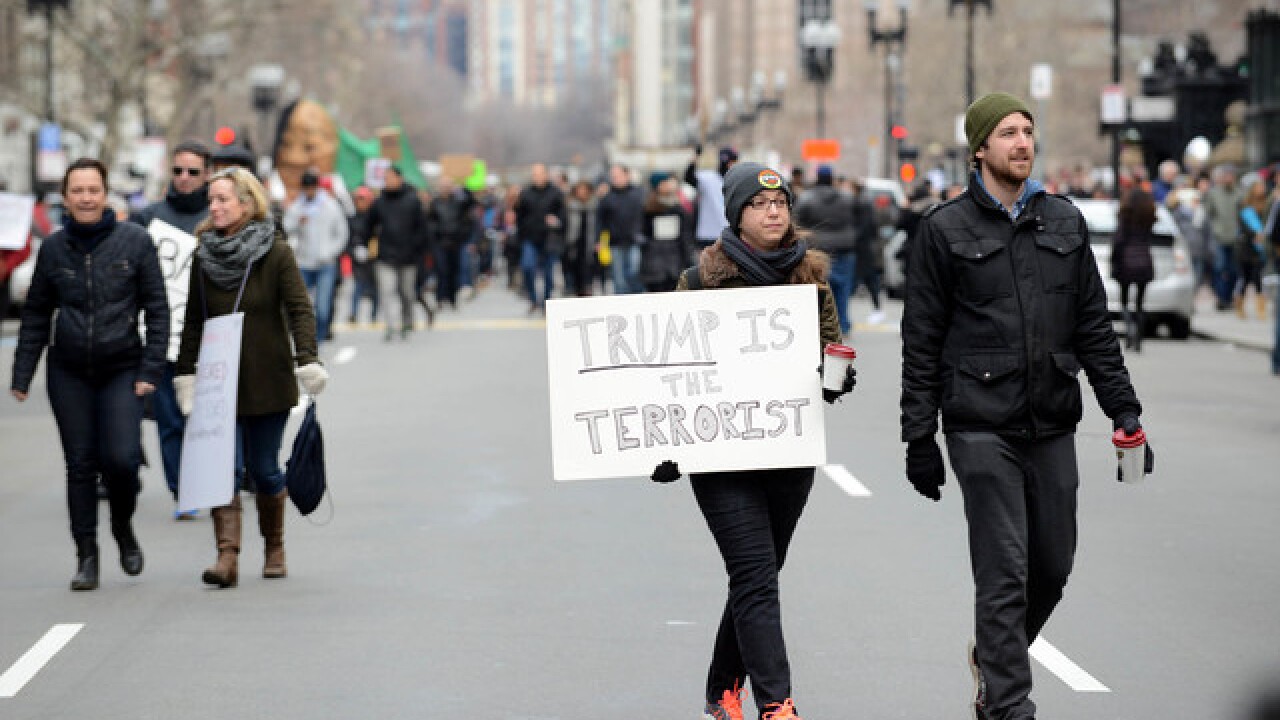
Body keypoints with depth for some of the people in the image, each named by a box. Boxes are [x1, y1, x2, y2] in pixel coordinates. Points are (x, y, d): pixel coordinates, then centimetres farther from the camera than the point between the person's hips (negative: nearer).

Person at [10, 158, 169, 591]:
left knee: (121, 459, -13)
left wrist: (150, 370, -7)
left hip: (122, 371, -2)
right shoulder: (54, 248, 4)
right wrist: (21, 375, 6)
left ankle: (123, 527, 16)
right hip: (68, 373, 2)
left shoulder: (135, 242, -3)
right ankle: (86, 555, 11)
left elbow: (157, 309, -1)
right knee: (80, 464, 2)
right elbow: (36, 316, 11)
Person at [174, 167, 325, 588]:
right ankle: (227, 555, -16)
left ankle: (274, 546, 26)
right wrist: (186, 374, 8)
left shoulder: (276, 253, -4)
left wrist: (307, 360, -21)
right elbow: (193, 322, 12)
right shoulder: (204, 256, 7)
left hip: (267, 381, -2)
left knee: (264, 469, 4)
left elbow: (300, 309, -9)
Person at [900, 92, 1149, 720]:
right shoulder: (945, 229, 0)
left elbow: (1094, 326, 14)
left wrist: (1124, 409, 7)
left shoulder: (1064, 221, 11)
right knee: (1004, 572, -8)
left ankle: (993, 656, 35)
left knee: (1053, 566, 9)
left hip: (1052, 424, 4)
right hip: (981, 426, -4)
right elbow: (922, 340, 1)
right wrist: (918, 437, -3)